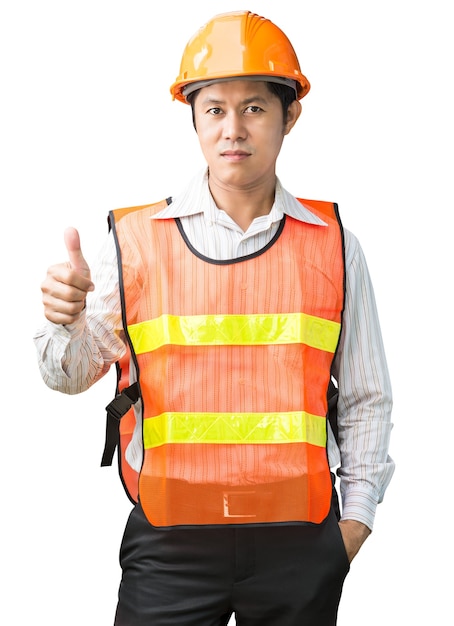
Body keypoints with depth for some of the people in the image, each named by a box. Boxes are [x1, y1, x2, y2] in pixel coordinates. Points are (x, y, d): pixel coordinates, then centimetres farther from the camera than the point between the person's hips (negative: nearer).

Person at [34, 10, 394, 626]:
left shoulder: (333, 245, 5)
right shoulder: (136, 239, 1)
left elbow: (365, 400, 12)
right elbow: (73, 375, 4)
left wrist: (356, 516, 6)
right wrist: (68, 320, -16)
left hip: (299, 546, 1)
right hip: (170, 544, -1)